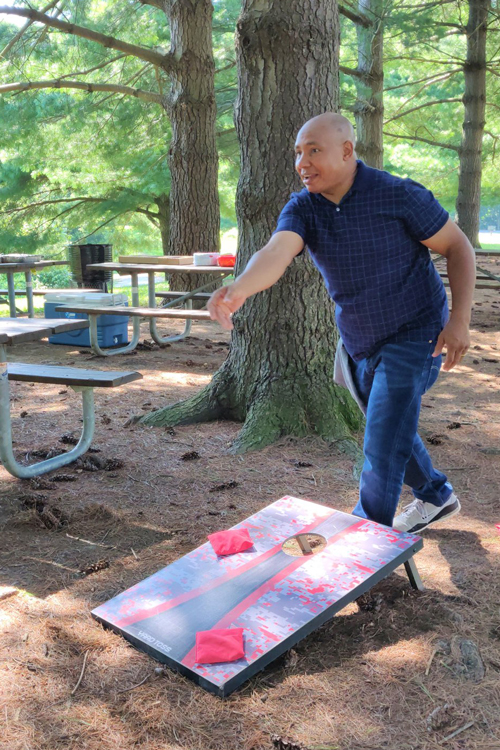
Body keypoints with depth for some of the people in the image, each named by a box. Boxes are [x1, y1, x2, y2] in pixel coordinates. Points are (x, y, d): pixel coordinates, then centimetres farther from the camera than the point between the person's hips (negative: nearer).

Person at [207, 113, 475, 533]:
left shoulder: (399, 195, -18)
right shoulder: (303, 208, -8)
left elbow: (458, 248, -9)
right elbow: (276, 254, -29)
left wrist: (460, 320, -18)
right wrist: (238, 290, -50)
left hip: (414, 336, -6)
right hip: (358, 344, 6)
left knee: (383, 447, -13)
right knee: (391, 431, 22)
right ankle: (437, 496, 48)